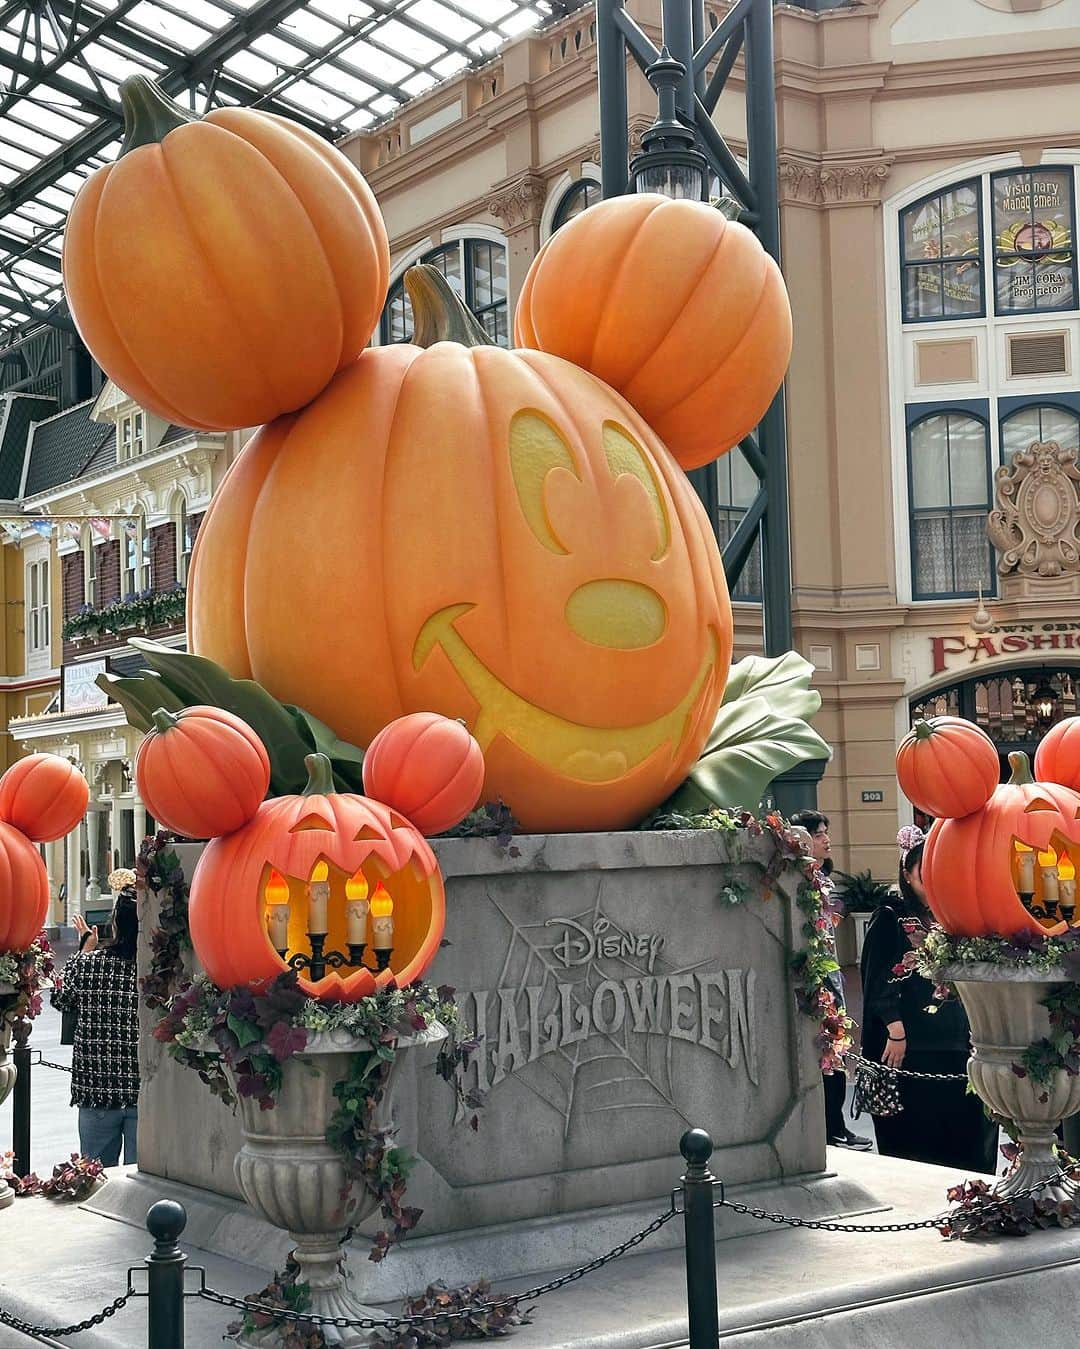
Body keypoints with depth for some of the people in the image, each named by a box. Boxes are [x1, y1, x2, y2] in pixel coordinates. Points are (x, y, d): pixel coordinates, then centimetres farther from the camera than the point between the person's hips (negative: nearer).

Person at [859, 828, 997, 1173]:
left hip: (955, 1041, 6)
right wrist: (896, 1032, -17)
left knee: (966, 1128, 4)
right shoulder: (890, 918, -2)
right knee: (913, 1133, -1)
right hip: (910, 1044, -5)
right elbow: (879, 980, -9)